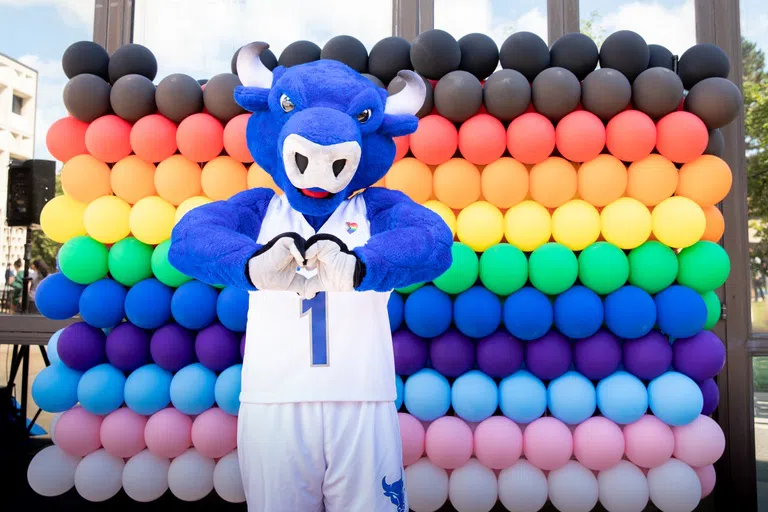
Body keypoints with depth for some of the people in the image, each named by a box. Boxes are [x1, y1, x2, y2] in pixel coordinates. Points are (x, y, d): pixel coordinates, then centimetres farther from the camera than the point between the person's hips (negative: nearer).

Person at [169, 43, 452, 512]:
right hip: (272, 404, 1)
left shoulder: (381, 208, 5)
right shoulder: (258, 209, 6)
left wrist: (360, 267, -38)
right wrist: (251, 266, -37)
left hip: (363, 405, 0)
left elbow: (432, 241, -16)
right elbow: (191, 235, -13)